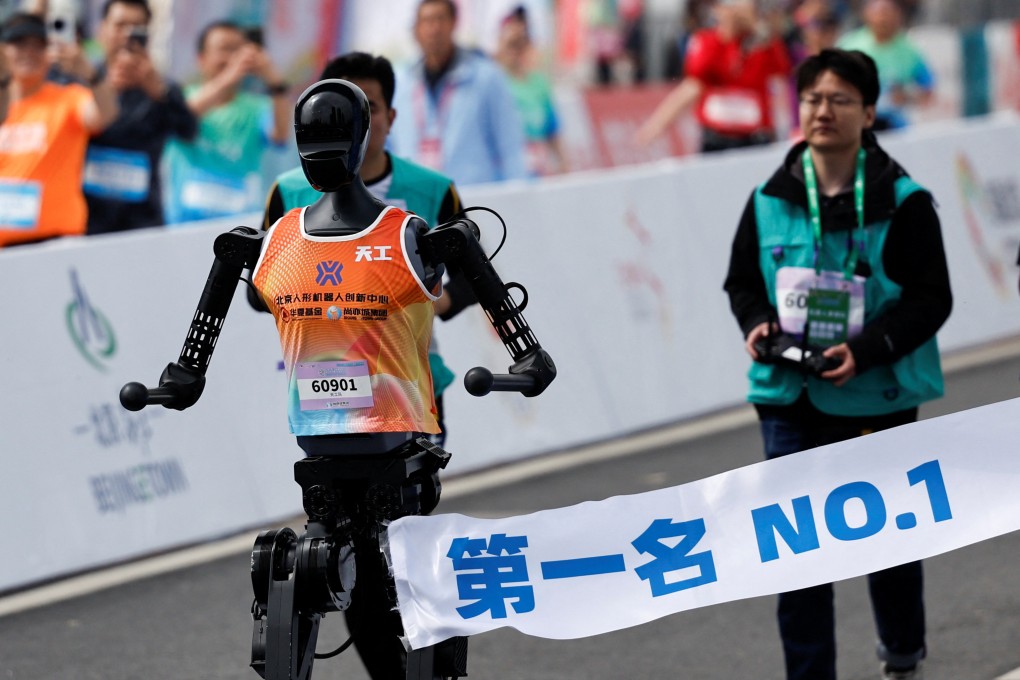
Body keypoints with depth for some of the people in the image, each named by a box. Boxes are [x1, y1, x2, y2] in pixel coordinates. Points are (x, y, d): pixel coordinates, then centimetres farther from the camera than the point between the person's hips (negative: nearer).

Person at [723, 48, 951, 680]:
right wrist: (757, 323, -9)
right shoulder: (771, 200, 0)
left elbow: (933, 298, -10)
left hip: (878, 397, -2)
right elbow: (741, 280, 13)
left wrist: (866, 351, -23)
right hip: (791, 397, 2)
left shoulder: (902, 202, -10)